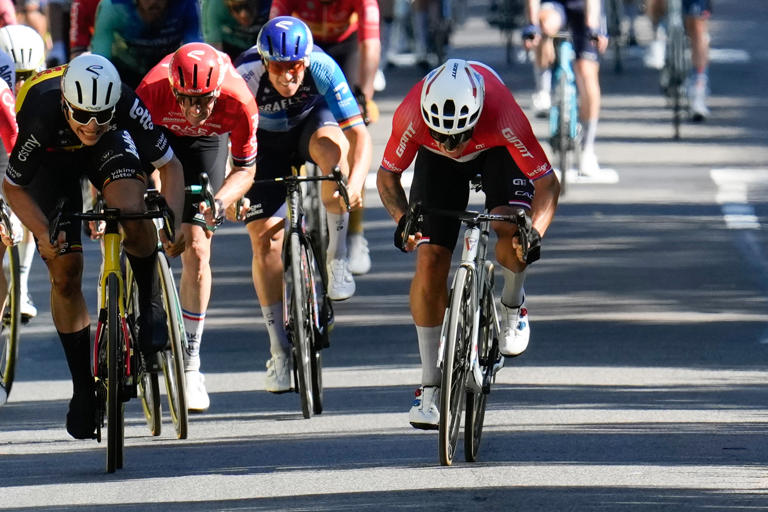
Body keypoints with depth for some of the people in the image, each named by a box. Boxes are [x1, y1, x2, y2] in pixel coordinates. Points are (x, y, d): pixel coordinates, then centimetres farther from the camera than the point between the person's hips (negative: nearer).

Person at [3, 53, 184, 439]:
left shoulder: (126, 106, -36)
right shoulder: (41, 116, -40)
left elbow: (169, 165, -21)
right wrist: (44, 234, -35)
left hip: (109, 148, 0)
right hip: (52, 159, 0)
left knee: (132, 209, -32)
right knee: (65, 272, -7)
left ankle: (150, 305, -6)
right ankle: (83, 388, 6)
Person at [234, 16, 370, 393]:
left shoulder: (322, 68, -32)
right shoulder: (247, 76, -34)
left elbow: (358, 134, -31)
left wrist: (355, 182, -47)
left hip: (311, 122, 0)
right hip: (267, 142, 0)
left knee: (332, 144, -37)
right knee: (264, 237, -12)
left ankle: (336, 261, -22)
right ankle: (279, 352, -2)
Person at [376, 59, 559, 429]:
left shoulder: (502, 115, -41)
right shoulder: (411, 116, -36)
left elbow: (547, 182, -31)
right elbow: (387, 176, -18)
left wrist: (535, 232, -47)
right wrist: (402, 218, -37)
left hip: (497, 150, -1)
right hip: (437, 162, 1)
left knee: (510, 228, -30)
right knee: (429, 259, -12)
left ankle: (512, 306, 4)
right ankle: (430, 387, -2)